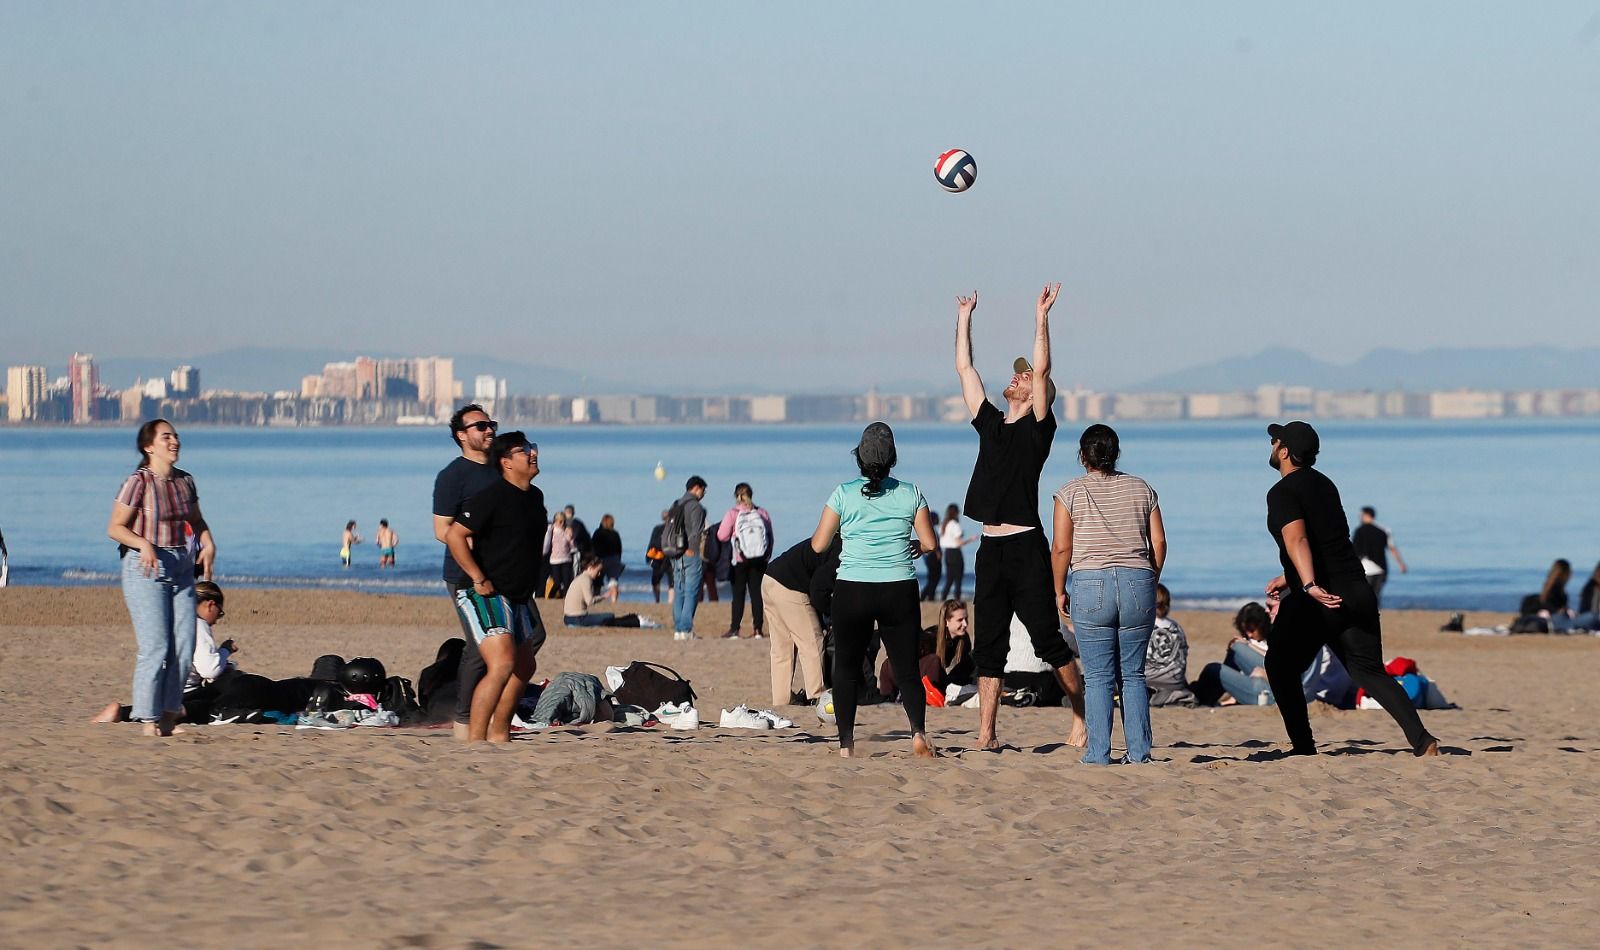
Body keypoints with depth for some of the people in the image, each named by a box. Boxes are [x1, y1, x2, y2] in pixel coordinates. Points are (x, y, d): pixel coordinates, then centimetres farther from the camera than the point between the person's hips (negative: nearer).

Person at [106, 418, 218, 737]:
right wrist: (143, 544, -25)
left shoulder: (185, 481, 10)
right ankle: (149, 719, -2)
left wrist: (208, 544, 4)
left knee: (184, 646, 1)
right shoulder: (138, 482, -8)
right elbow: (115, 528, -8)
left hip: (181, 567, 6)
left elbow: (197, 521, 24)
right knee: (156, 647, -10)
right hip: (146, 568, -6)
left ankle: (169, 714, 10)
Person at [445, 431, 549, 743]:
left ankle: (498, 734, 30)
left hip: (519, 598, 10)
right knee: (502, 664, -24)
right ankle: (474, 739, -23)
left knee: (525, 666, 17)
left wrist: (532, 583, 22)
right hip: (487, 596, -10)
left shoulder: (535, 497, 12)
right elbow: (454, 536, -21)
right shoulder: (491, 497, -16)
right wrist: (479, 579, -22)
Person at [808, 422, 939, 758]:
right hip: (899, 590, 1)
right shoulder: (910, 494, 0)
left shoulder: (844, 494, -3)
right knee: (907, 668, 8)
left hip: (852, 591, -1)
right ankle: (918, 731, -13)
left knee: (846, 668, 10)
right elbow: (929, 543, 1)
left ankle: (846, 744, 4)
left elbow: (818, 545, 0)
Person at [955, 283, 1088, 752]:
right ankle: (986, 735, 5)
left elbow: (1043, 369, -11)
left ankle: (1084, 717, 8)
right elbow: (964, 368, 20)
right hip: (990, 549, 6)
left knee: (1047, 639, -3)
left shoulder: (1038, 427, 0)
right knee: (988, 646, 5)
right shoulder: (991, 423, 15)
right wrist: (964, 317, 22)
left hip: (1026, 547, -6)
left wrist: (1041, 317, -13)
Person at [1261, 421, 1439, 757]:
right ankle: (1422, 739, -8)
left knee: (1281, 668, 12)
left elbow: (1296, 539, -25)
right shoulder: (1323, 484, 19)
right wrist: (1290, 578, 38)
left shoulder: (1282, 493, -8)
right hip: (1357, 591, 7)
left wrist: (1309, 585, -37)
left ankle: (1303, 748, 6)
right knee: (1369, 672, 8)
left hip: (1318, 599, -7)